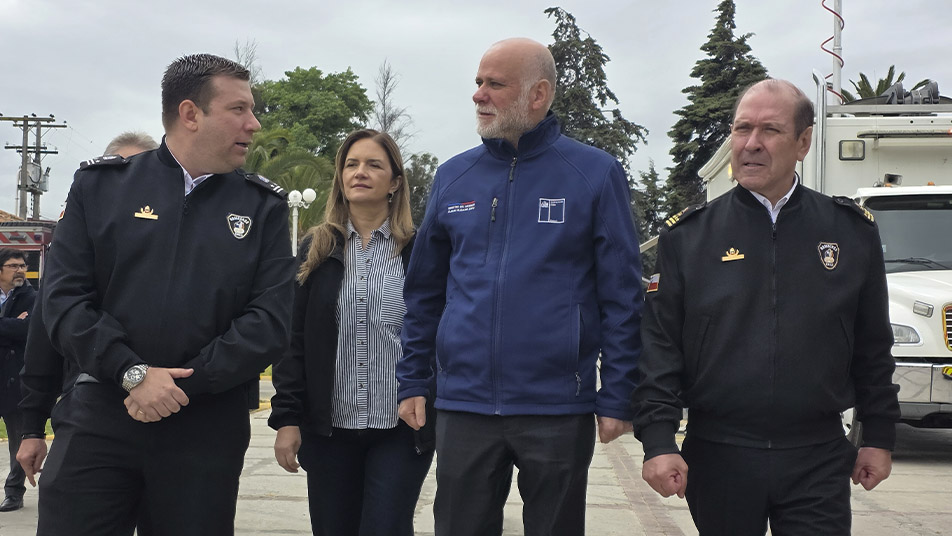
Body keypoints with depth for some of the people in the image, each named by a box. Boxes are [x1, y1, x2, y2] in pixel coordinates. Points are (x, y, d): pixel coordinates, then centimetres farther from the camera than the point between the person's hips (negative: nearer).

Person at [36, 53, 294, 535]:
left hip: (207, 431, 1)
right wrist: (132, 374, -14)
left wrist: (185, 385, -12)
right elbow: (63, 297, -2)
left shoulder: (262, 207, 6)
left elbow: (270, 319, -3)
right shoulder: (100, 185, 5)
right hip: (97, 419, 0)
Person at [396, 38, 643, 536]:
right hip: (463, 403, 3)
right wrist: (413, 380, 7)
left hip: (557, 409, -2)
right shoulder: (453, 176, 7)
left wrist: (617, 396, -7)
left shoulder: (595, 173, -3)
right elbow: (425, 292, 12)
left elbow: (621, 296, -4)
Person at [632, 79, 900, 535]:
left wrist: (879, 437, 8)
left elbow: (872, 348, 9)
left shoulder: (851, 231, 4)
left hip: (818, 462, 0)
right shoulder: (688, 235, 0)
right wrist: (658, 440, -10)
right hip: (717, 459, 0)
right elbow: (658, 345, -3)